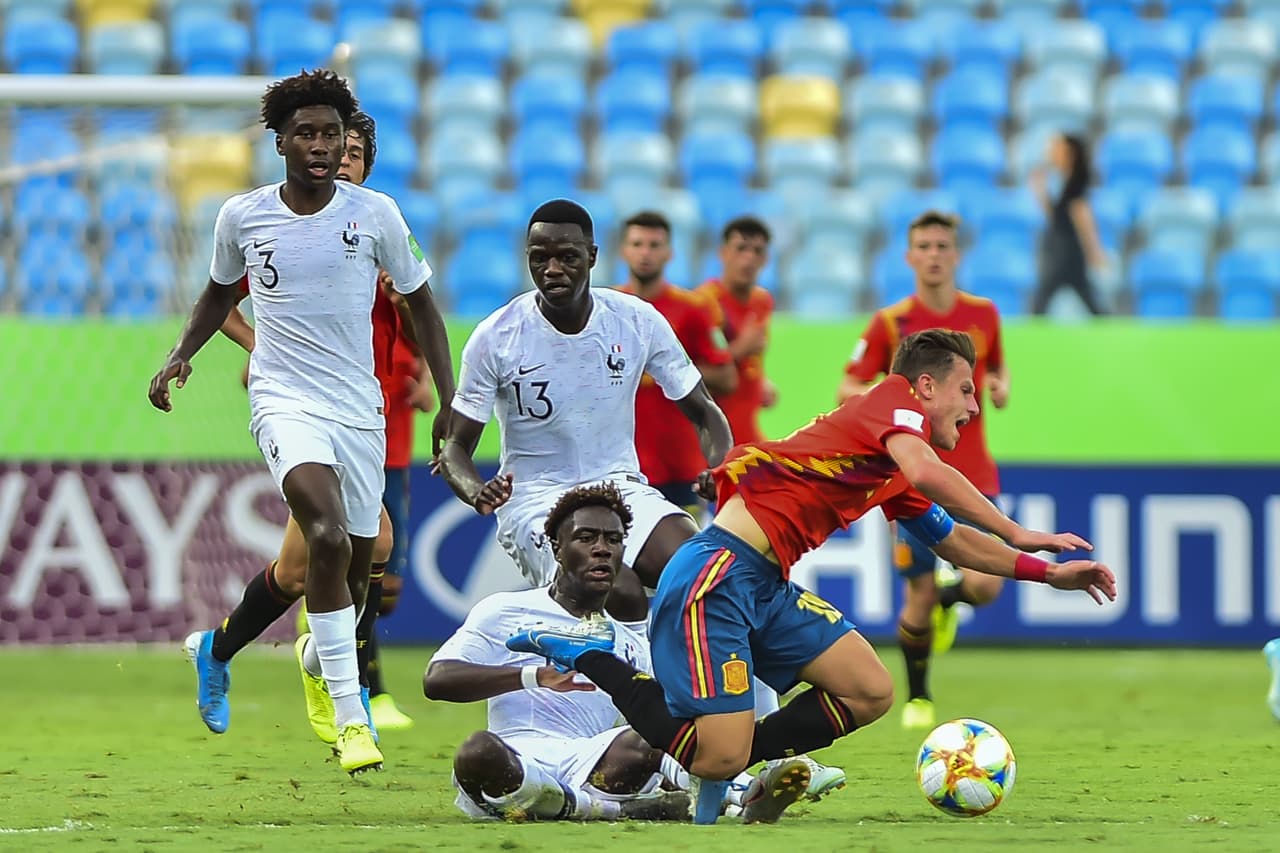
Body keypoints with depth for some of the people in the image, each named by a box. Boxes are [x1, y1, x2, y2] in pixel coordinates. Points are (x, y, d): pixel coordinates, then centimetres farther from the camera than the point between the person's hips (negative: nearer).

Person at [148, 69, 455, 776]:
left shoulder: (374, 214, -2)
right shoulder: (242, 216, -1)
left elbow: (420, 302, 10)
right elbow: (220, 292, 20)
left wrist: (451, 402, 4)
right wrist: (180, 355, 6)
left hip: (360, 406, 3)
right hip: (284, 399, -3)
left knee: (354, 571, 9)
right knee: (329, 535, -28)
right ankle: (350, 715, -26)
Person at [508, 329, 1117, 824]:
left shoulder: (898, 482, 23)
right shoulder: (895, 399, -4)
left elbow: (953, 543, 36)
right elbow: (924, 472, -24)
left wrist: (1048, 574, 27)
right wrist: (1016, 535, -20)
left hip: (766, 588, 10)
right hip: (718, 574, -10)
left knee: (870, 693, 3)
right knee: (719, 757, -16)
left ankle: (718, 773, 9)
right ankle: (589, 655, 1)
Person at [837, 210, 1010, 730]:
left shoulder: (983, 315, 3)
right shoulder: (890, 324, -4)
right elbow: (847, 391, 0)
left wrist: (1000, 386, -3)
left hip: (973, 476, 2)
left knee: (985, 586, -14)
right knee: (919, 598, -4)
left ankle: (948, 598, 24)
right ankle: (917, 697, 21)